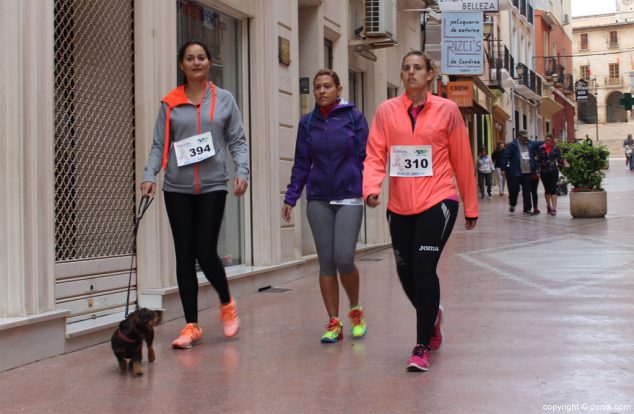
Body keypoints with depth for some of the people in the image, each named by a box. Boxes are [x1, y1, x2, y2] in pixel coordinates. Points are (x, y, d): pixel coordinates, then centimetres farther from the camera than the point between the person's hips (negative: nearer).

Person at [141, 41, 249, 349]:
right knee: (184, 255, 3)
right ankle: (191, 326, 13)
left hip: (212, 187, -1)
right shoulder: (170, 103, 7)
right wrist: (150, 175, -9)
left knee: (206, 252, -8)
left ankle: (227, 304, 23)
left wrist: (242, 171, -10)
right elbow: (159, 145, 6)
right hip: (177, 189, 2)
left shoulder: (224, 100, 6)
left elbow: (237, 141, 5)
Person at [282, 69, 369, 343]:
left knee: (344, 259, -12)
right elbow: (301, 164, 11)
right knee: (326, 262, 3)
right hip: (318, 200, 3)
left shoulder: (354, 118, 0)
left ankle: (356, 310, 15)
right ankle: (334, 323, 12)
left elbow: (365, 156, 0)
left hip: (349, 199, -3)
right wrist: (291, 197, 5)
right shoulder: (307, 123, 8)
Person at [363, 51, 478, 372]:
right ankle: (432, 315, 43)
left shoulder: (446, 110, 0)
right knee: (406, 273, 10)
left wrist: (470, 207, 7)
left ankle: (422, 347, -3)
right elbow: (375, 154, 0)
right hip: (400, 206, 3)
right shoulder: (386, 111, 4)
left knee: (424, 268, -15)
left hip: (437, 201, -3)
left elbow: (462, 161, 4)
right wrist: (371, 188, -19)